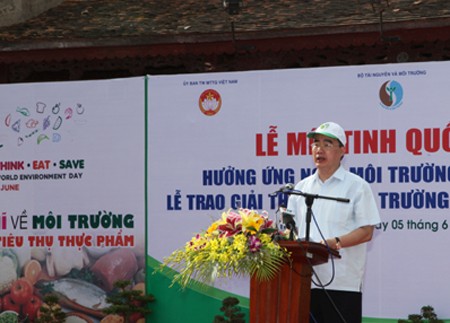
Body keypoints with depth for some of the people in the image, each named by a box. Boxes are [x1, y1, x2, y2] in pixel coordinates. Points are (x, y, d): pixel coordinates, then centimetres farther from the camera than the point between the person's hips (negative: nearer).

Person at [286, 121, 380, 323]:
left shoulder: (357, 186, 2)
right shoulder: (302, 187, 18)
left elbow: (366, 232, -4)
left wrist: (335, 243, -19)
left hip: (343, 282, -5)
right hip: (305, 280, 5)